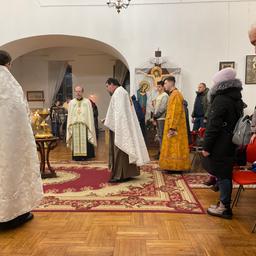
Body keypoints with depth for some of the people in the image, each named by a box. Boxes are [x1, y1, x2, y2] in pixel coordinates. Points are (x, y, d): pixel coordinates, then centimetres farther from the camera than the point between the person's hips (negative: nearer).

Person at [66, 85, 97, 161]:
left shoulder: (87, 102, 2)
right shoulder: (71, 102, 9)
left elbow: (90, 115, 0)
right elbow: (69, 116, 9)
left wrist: (90, 126, -6)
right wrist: (70, 126, 2)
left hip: (84, 125, -2)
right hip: (74, 125, 2)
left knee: (84, 141, -1)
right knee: (76, 141, 2)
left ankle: (84, 155, 6)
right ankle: (76, 156, 9)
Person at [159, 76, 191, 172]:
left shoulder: (176, 94, -15)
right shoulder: (173, 94, 16)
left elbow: (176, 112, -22)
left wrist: (172, 128, -24)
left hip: (175, 126, -10)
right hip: (172, 125, 10)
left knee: (175, 147, -4)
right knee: (173, 147, 12)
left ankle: (176, 167, 3)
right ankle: (174, 166, 18)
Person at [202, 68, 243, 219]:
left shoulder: (221, 100, -16)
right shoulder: (237, 99, 12)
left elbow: (213, 125, -19)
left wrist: (206, 146, -15)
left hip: (220, 146, -9)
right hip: (231, 144, 9)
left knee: (222, 175, -1)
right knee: (226, 174, 15)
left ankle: (224, 208, 8)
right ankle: (224, 204, 25)